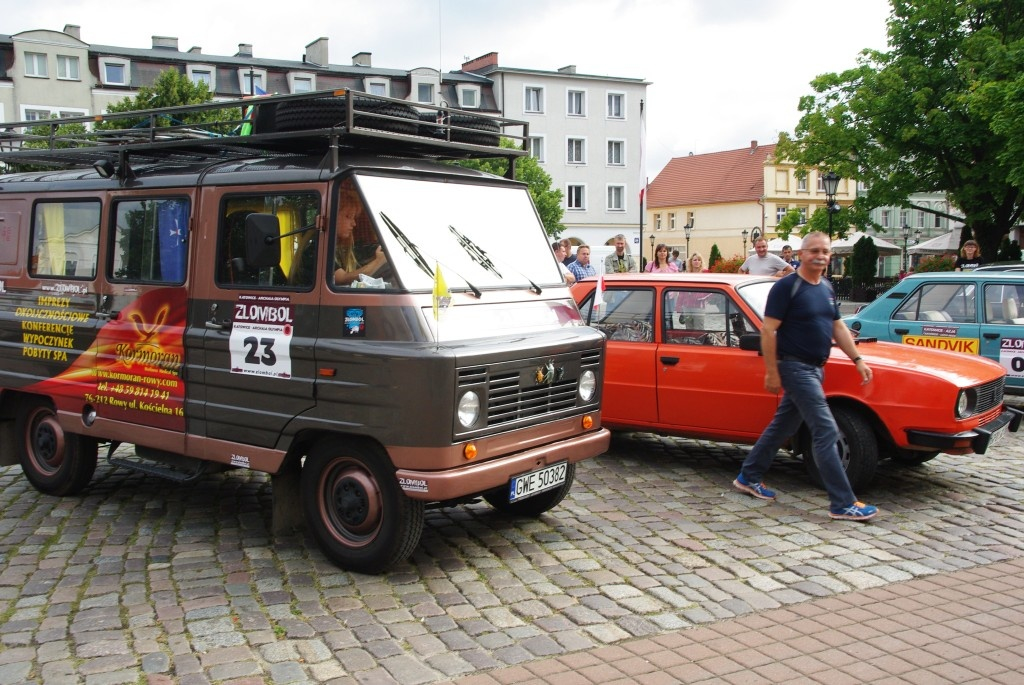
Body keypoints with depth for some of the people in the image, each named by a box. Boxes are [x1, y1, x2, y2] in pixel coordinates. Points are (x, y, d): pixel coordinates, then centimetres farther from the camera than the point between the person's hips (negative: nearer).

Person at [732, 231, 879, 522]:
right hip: (795, 367, -9)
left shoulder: (826, 288, 12)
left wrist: (858, 360, 11)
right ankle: (843, 503, -8)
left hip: (814, 368, 9)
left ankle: (748, 478, 29)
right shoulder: (786, 287, -13)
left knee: (782, 426, 16)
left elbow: (838, 327, 19)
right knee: (826, 431, -11)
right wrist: (772, 373, -18)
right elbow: (768, 330, -16)